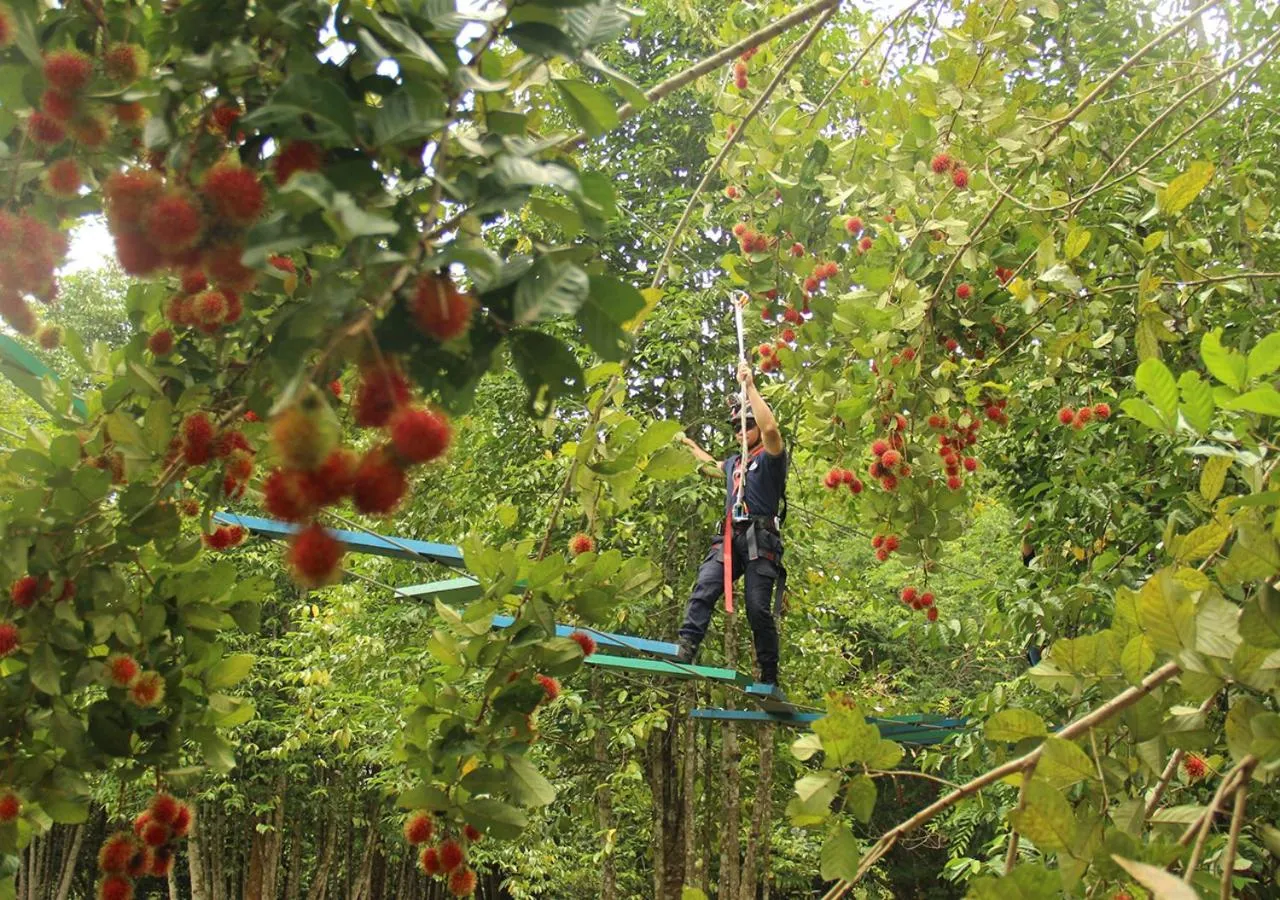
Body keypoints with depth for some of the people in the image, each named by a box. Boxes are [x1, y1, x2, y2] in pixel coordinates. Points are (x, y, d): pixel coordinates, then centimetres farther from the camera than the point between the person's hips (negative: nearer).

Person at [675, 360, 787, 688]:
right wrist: (690, 445, 61)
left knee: (758, 608, -11)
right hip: (730, 538, 6)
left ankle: (770, 678, -4)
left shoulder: (770, 456, 6)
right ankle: (685, 650, -31)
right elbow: (711, 467, 53)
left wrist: (750, 386, -13)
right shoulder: (735, 462, 29)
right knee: (704, 588, -18)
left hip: (760, 540, -6)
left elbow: (771, 428, -18)